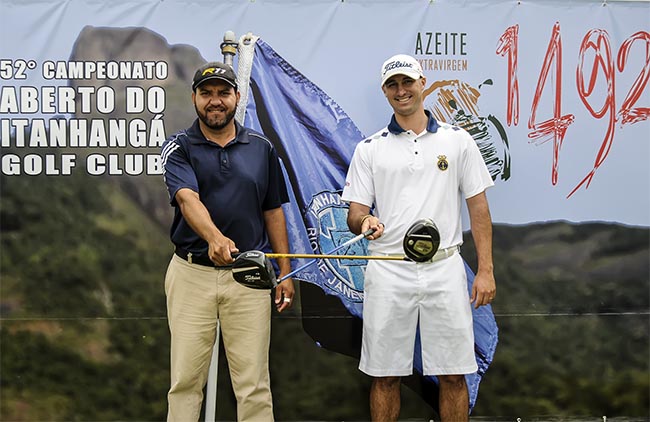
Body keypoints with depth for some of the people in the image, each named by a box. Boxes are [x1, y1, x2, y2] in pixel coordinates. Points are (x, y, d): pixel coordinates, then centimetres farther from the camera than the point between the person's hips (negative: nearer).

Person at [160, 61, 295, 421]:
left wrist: (285, 271, 8)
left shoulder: (261, 148, 7)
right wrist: (215, 237, -40)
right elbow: (187, 198, -20)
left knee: (253, 383, 3)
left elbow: (273, 212, 13)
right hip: (191, 274, -1)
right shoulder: (178, 147, -2)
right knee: (185, 380, 4)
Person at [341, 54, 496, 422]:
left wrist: (486, 270, -1)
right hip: (388, 271, 1)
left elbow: (478, 207, 6)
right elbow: (354, 212, 6)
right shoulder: (369, 149, 9)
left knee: (453, 375, 2)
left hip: (445, 269, 0)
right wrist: (365, 222, -19)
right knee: (385, 376, 5)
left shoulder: (458, 140, 7)